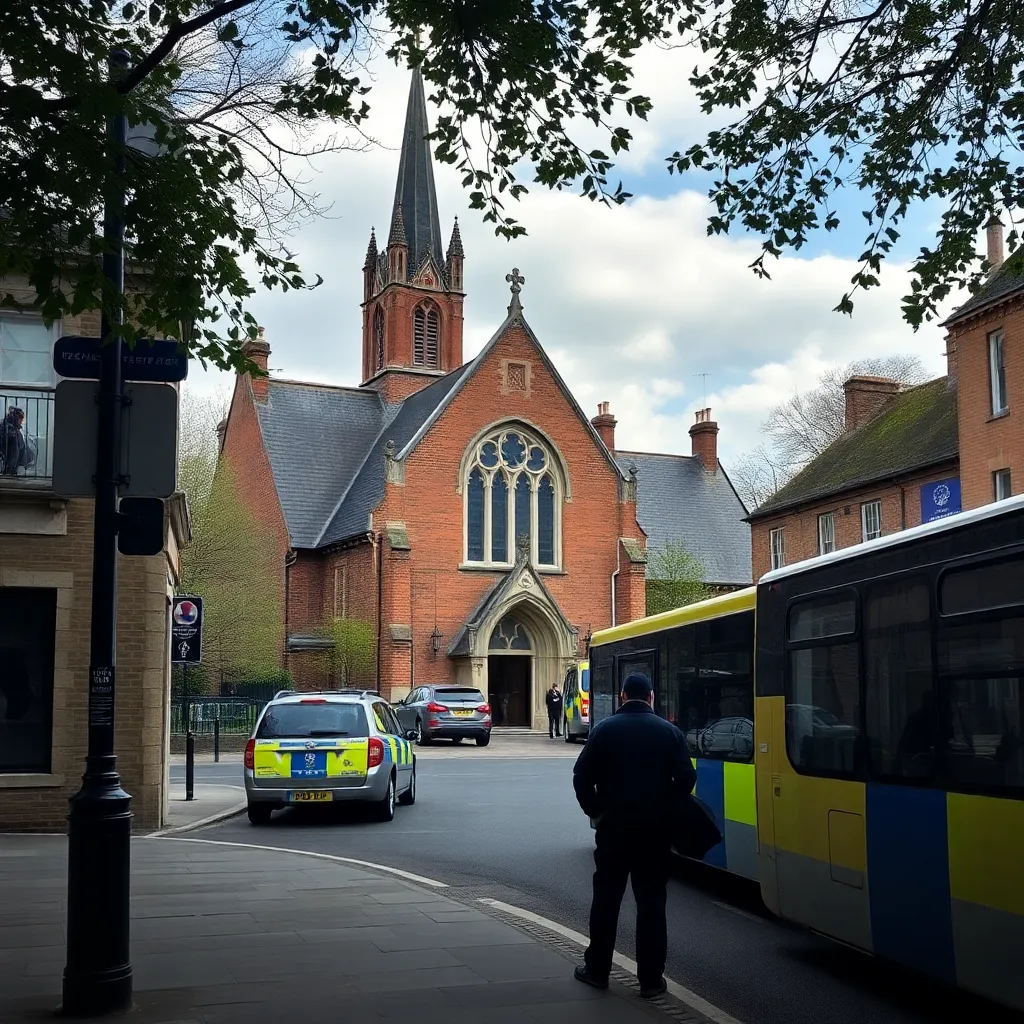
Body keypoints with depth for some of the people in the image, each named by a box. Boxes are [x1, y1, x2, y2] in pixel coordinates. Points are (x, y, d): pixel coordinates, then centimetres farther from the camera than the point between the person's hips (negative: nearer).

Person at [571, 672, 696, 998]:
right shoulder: (669, 732, -3)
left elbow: (582, 776, -7)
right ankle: (651, 978, 6)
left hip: (613, 826, 0)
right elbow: (686, 778, -8)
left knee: (606, 898, 11)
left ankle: (597, 969, 18)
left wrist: (595, 811, 3)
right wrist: (668, 810, 3)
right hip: (656, 828, 0)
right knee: (651, 902, 4)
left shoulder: (604, 729, -3)